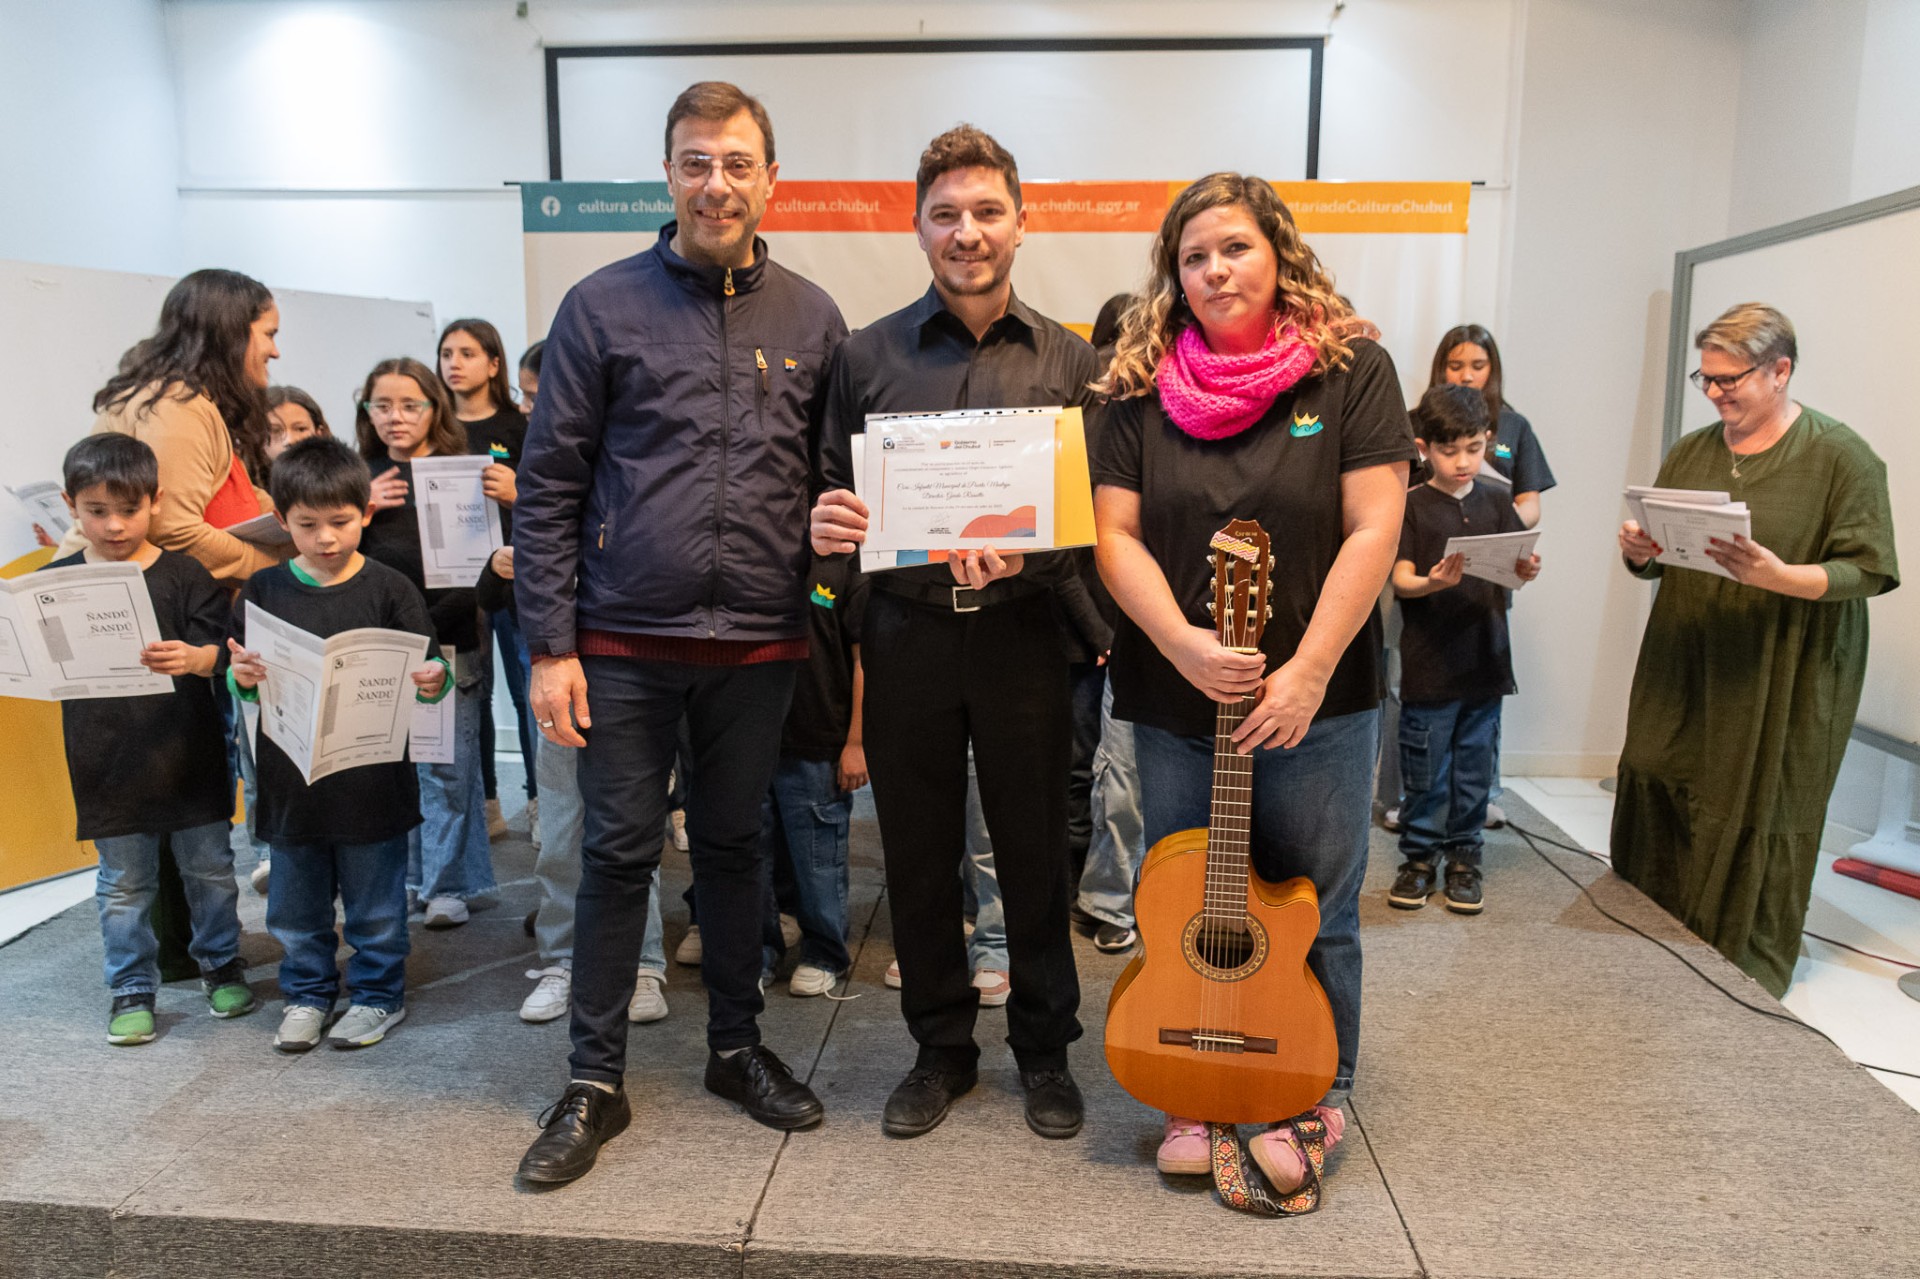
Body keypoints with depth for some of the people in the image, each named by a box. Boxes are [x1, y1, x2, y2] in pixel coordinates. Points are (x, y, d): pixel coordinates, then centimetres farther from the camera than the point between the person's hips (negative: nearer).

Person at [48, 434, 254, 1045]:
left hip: (188, 755, -1)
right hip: (107, 761, 1)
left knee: (208, 868, 14)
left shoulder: (184, 574, -5)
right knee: (124, 884, 12)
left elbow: (217, 649, -12)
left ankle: (222, 965, 32)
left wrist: (193, 658, -33)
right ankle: (131, 988, 27)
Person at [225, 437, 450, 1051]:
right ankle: (307, 993, 34)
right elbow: (239, 679, 7)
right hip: (290, 778, 3)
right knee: (295, 904, 16)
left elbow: (427, 673, -4)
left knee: (375, 902, 9)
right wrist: (242, 678, -15)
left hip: (372, 778, -3)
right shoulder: (264, 591, 3)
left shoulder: (388, 589, -5)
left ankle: (378, 996, 26)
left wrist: (433, 684, -26)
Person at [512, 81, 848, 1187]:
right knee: (620, 852, 6)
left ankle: (738, 1045, 32)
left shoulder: (811, 319, 6)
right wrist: (551, 645, -7)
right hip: (625, 642, -2)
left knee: (734, 843, 15)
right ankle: (596, 1083, 22)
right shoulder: (603, 307, 0)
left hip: (758, 644, 2)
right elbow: (549, 486, -2)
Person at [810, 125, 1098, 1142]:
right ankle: (941, 1047, 30)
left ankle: (1044, 1049, 29)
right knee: (919, 853, 10)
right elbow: (832, 488, 9)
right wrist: (824, 522, -14)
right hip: (906, 632, 1)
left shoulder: (1067, 360, 5)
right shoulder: (869, 355, 6)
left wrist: (1027, 552, -18)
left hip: (1023, 631, 0)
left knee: (1036, 850, 8)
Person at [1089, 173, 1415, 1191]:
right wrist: (1181, 642, -17)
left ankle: (1314, 1100, 31)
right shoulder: (1142, 387, 3)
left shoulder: (1351, 369, -2)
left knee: (1312, 916, 9)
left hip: (1316, 699, -2)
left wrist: (1307, 673, -16)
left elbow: (1373, 529, -9)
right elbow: (1115, 534, -1)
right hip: (1171, 698, 2)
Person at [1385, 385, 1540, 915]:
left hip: (1484, 661, 3)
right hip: (1428, 665, -3)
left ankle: (1464, 857, 23)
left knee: (1475, 768, 10)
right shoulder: (1411, 506, -3)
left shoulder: (1495, 501, 9)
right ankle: (1420, 856, 19)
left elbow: (1514, 565, 6)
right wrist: (1433, 582, -28)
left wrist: (1526, 570, -17)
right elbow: (1400, 580, -7)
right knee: (1425, 772, 4)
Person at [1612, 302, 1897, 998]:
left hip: (1782, 685, -5)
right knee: (1656, 804, 6)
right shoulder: (1691, 452, 12)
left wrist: (1779, 577, -27)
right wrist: (1640, 553, -7)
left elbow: (1865, 570, -10)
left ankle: (1749, 971, 17)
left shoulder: (1842, 457, -4)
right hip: (1681, 677, 5)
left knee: (1759, 822, 0)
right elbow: (1657, 560, 17)